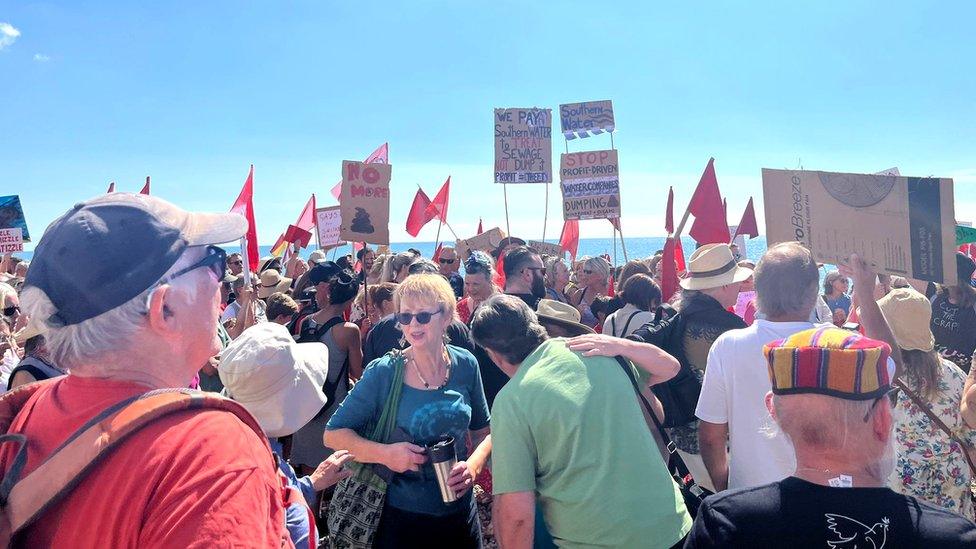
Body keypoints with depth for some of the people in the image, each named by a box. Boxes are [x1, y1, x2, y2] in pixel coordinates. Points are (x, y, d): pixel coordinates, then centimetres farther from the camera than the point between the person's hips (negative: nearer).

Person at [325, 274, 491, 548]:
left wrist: (474, 464, -14)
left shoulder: (466, 365, -6)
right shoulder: (383, 373, -14)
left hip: (460, 512, 3)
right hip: (399, 517, -2)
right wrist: (384, 453, -24)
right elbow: (334, 434, -9)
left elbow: (483, 429, 5)